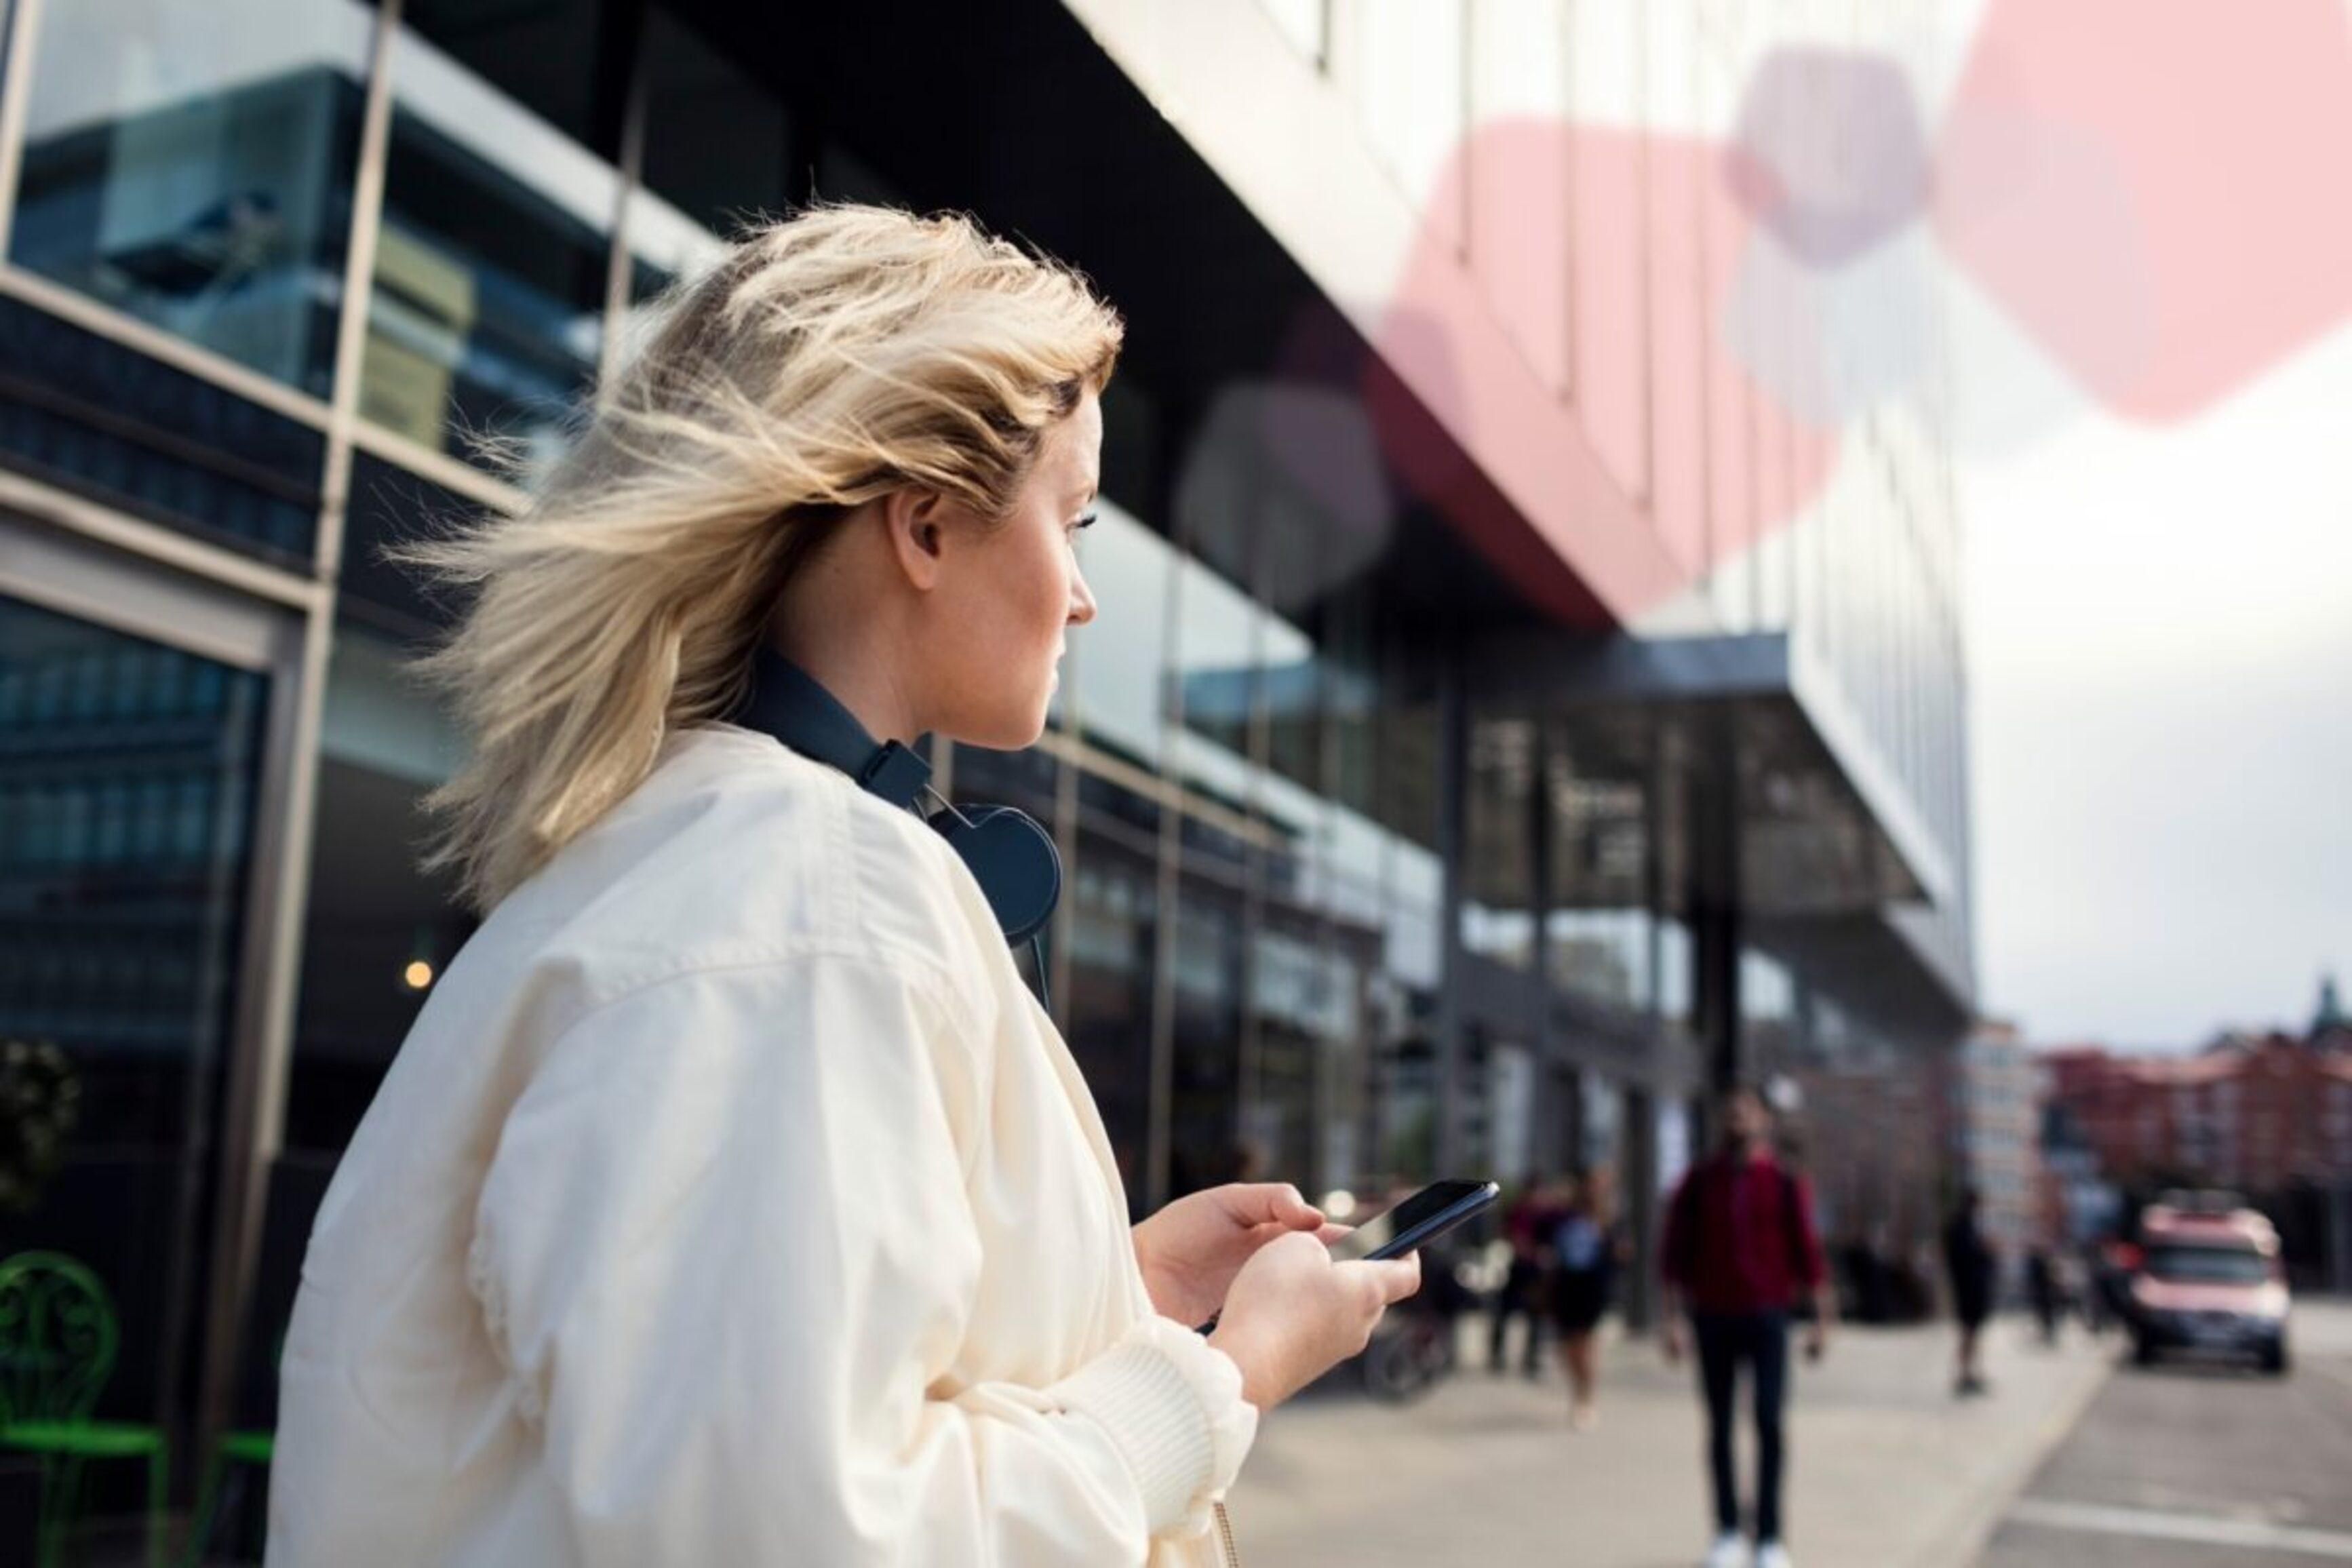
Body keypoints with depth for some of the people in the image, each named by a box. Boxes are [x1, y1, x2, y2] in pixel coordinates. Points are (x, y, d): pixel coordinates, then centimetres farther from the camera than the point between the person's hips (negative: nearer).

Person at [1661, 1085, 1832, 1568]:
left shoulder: (1785, 1184, 1)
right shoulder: (1699, 1181, 4)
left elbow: (1807, 1251, 2)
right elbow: (1675, 1250, 4)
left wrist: (1821, 1320, -1)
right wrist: (1673, 1318, 0)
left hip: (1766, 1315, -1)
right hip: (1712, 1315, 2)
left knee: (1769, 1423, -7)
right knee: (1720, 1425, 7)